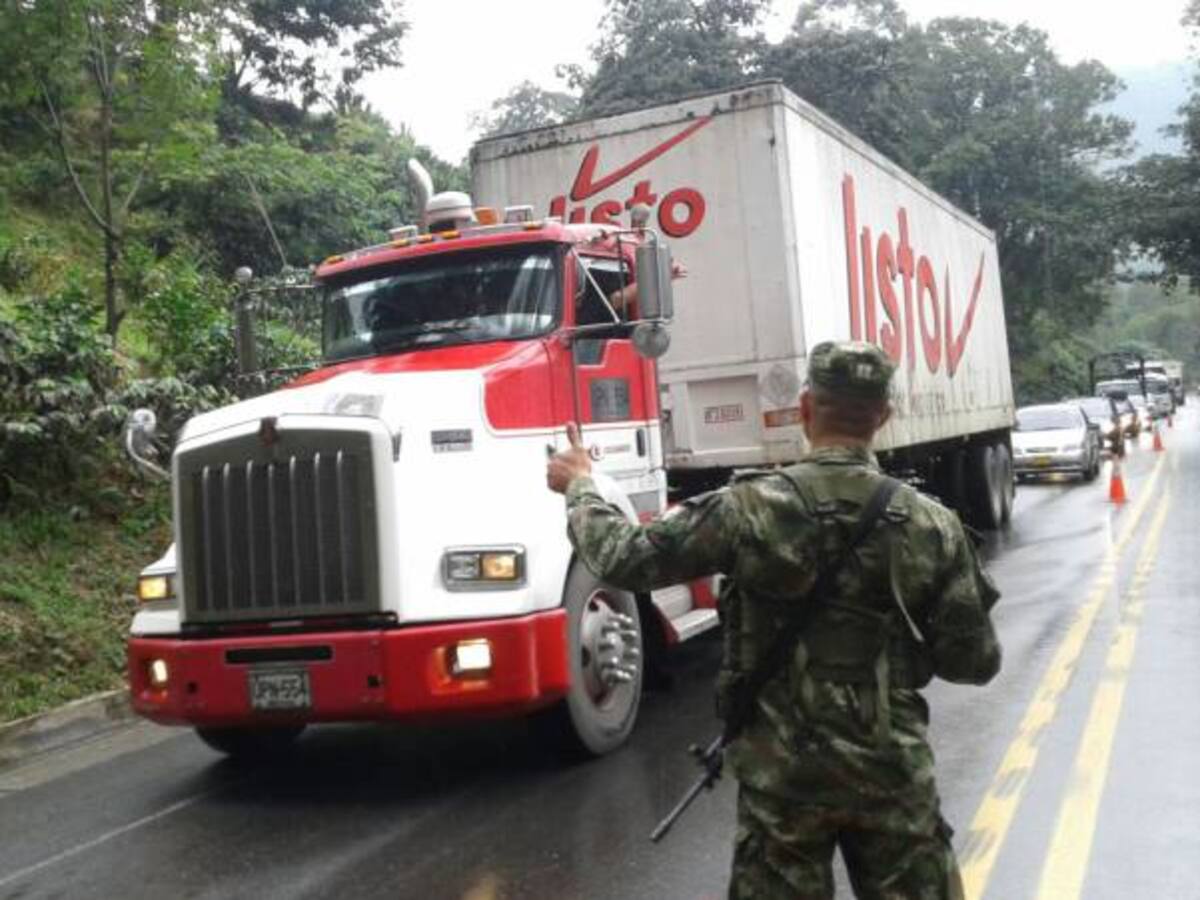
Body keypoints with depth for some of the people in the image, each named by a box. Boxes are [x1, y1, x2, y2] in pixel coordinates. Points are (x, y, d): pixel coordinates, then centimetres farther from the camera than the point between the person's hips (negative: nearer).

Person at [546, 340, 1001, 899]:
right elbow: (975, 661, -3)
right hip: (894, 771, 1)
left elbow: (625, 558, -7)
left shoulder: (750, 507, -13)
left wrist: (579, 487, 10)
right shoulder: (933, 525, -7)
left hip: (781, 773, -1)